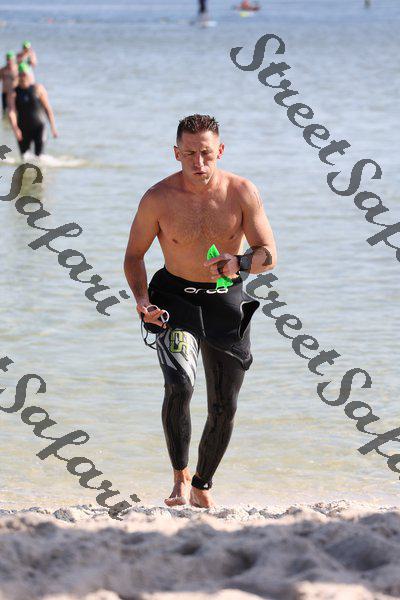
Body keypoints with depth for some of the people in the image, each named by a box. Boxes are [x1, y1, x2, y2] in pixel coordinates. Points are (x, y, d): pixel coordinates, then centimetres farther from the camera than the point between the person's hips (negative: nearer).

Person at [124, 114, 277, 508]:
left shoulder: (242, 193, -11)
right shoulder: (158, 199, -13)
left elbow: (269, 254, -8)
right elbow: (134, 255, 0)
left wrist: (237, 263, -30)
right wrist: (142, 299, -18)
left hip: (227, 302, 2)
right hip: (176, 299, -2)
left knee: (224, 408, 7)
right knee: (179, 386, -26)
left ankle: (202, 487, 28)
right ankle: (180, 476, -8)